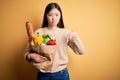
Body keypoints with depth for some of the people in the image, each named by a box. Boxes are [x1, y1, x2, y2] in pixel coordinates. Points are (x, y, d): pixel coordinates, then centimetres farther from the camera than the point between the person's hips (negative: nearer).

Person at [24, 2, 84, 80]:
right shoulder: (38, 32, -3)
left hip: (61, 74, 0)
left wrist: (75, 36, -19)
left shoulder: (65, 32, -2)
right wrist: (31, 56, -18)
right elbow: (27, 52, 3)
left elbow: (81, 52, -5)